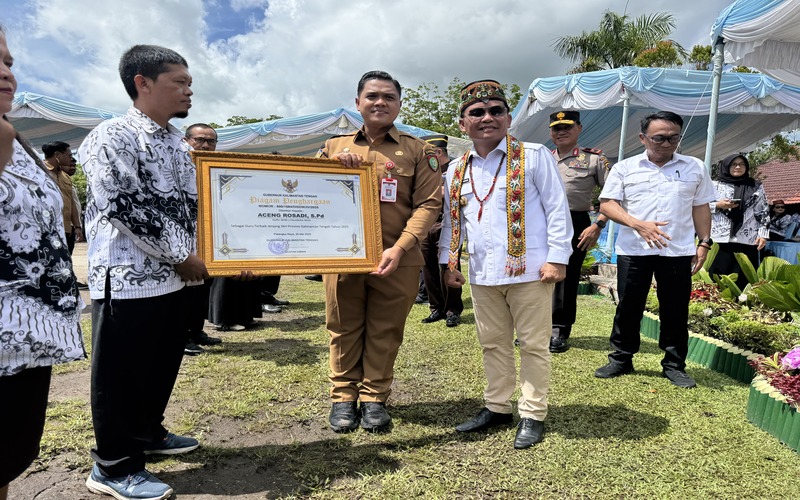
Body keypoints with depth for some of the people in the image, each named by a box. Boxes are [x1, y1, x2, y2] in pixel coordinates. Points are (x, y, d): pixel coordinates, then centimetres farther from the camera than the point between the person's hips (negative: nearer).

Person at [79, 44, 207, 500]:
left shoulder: (179, 143, 13)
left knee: (163, 362, 18)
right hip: (128, 277, -8)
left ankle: (148, 433, 38)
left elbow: (194, 206, 18)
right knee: (120, 372, 4)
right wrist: (182, 257, -15)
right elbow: (125, 208, -19)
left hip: (171, 277, 8)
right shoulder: (112, 137, -11)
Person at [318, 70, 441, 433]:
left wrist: (399, 249, -16)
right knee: (344, 329, 9)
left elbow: (428, 204, -3)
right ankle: (343, 397, 26)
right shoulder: (334, 147, 12)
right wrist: (335, 166, -7)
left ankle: (375, 398, 25)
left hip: (396, 260, -1)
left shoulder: (417, 151, 5)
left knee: (385, 332, 8)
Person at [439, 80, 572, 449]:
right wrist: (449, 263, 13)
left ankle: (533, 415, 21)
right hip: (482, 274, 5)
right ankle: (497, 407, 31)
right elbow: (450, 220, 17)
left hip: (528, 270, -5)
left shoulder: (534, 156, -3)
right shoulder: (457, 170, 10)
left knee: (533, 344, 6)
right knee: (493, 344, 15)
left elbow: (557, 209, -5)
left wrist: (557, 258, -10)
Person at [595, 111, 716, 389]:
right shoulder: (624, 168, 2)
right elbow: (607, 204, -5)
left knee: (676, 311, 7)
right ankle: (621, 359, 20)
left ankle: (674, 364, 20)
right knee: (628, 307, 7)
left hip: (678, 251, 1)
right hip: (633, 251, -1)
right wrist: (638, 224, -17)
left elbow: (701, 207, 13)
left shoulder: (694, 168, 9)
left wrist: (704, 242, 5)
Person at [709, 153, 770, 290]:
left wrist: (763, 234, 1)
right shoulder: (715, 185, 10)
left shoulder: (756, 187, 13)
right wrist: (718, 205, -7)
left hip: (746, 240, 1)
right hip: (720, 239, -1)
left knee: (743, 279, -2)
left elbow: (763, 212, 11)